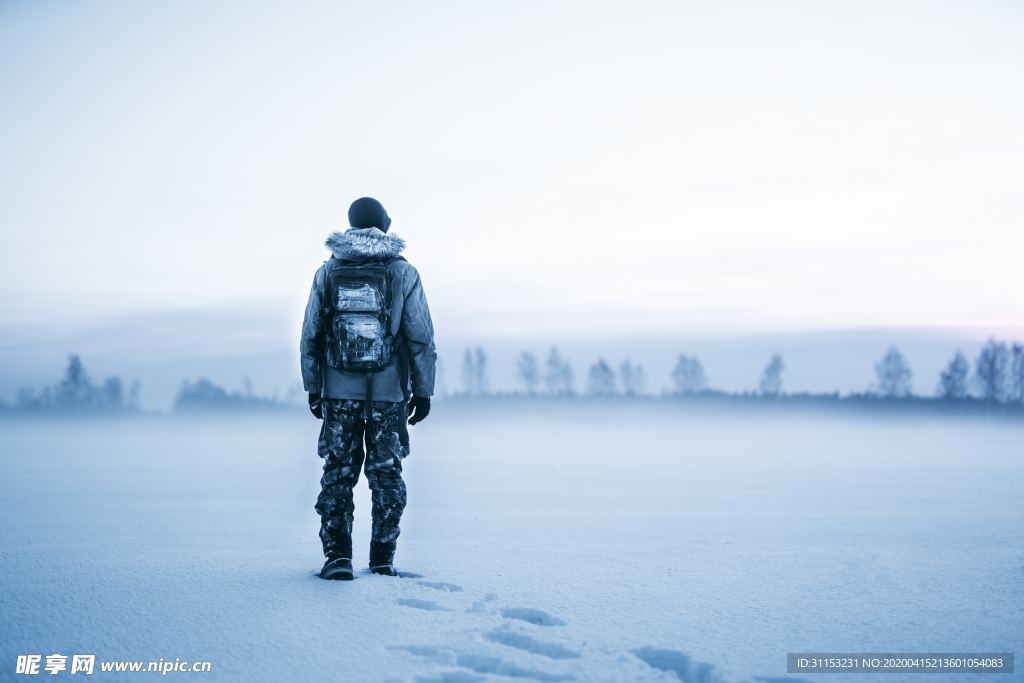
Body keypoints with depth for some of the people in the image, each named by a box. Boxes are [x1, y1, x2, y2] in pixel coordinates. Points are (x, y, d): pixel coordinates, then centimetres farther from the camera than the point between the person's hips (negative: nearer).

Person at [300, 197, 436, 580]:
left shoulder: (328, 272, 4)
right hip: (390, 391, -1)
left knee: (338, 472, 7)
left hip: (338, 390, 1)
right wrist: (423, 390, 4)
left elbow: (310, 336, 6)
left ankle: (337, 556, 0)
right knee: (386, 473, 7)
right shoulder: (403, 273, -1)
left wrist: (312, 387, 12)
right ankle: (382, 560, 6)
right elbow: (421, 338, -2)